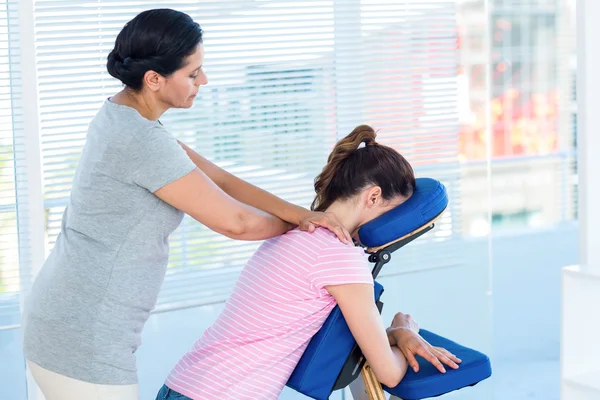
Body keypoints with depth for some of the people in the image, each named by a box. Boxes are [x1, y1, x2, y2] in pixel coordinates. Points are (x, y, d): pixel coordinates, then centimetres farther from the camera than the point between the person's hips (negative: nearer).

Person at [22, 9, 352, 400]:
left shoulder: (119, 115, 7)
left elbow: (215, 178, 7)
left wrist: (298, 212, -3)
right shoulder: (143, 140, -23)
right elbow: (232, 221, -14)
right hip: (85, 342, -10)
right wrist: (290, 226, 6)